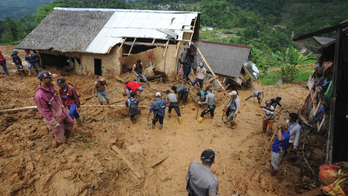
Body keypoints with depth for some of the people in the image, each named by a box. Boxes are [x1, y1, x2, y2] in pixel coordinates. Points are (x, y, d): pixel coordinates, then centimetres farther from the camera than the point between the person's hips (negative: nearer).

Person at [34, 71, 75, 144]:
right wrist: (54, 123, -20)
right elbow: (44, 111, -25)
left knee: (70, 123, 24)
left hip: (62, 112, 8)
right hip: (55, 118, -8)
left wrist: (62, 107, 19)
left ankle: (67, 135, 51)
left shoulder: (49, 86, -7)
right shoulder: (39, 95, -33)